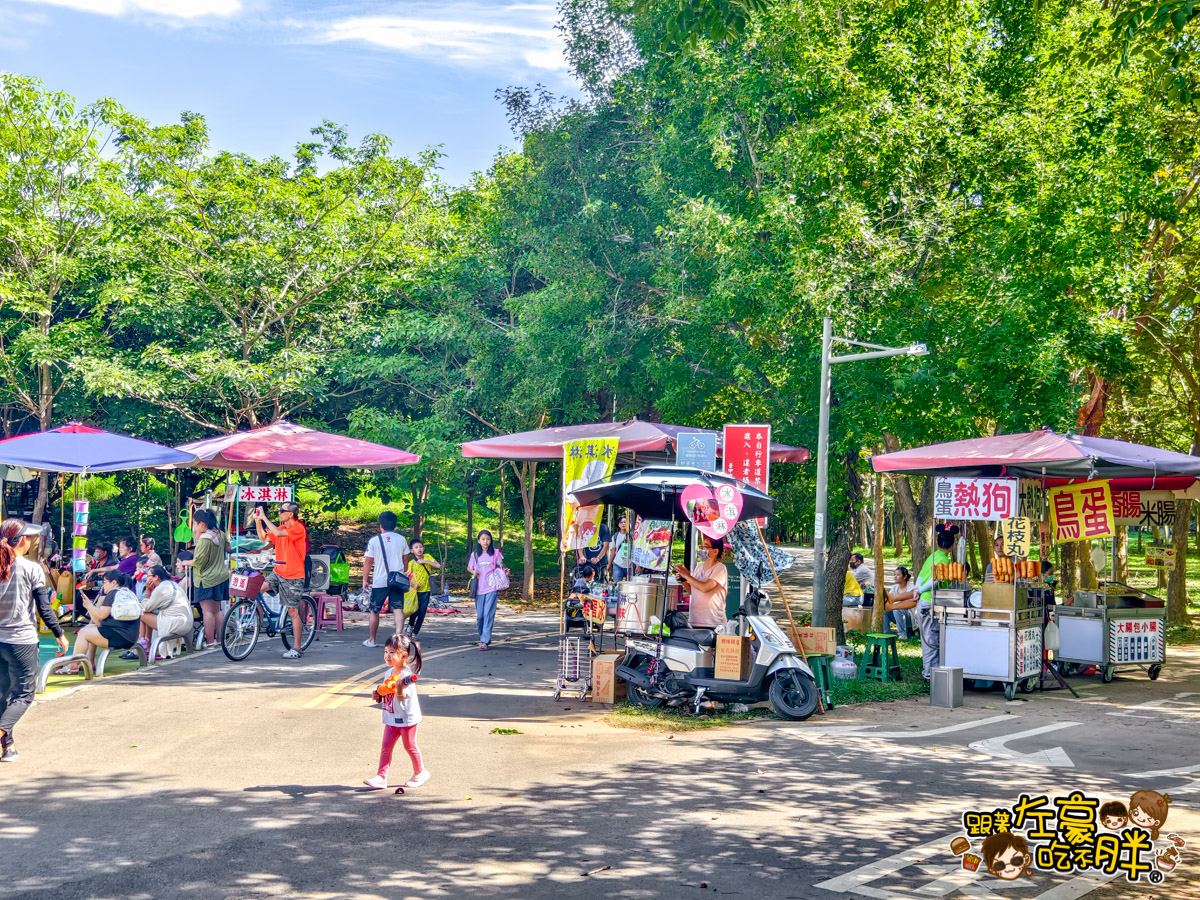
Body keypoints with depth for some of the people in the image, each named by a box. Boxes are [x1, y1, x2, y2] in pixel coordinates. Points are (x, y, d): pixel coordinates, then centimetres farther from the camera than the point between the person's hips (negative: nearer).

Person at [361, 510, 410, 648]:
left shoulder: (374, 541, -4)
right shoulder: (401, 539, 5)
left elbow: (368, 562, -2)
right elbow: (405, 561, 13)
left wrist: (365, 580, 7)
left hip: (379, 581, -2)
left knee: (375, 611, 11)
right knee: (398, 609, -4)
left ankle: (371, 640, 21)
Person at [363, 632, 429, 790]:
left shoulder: (407, 674, -20)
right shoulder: (389, 673, 6)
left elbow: (402, 697, -27)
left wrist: (399, 688, -47)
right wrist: (379, 695, 0)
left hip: (407, 717, -7)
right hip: (391, 718, 7)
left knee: (410, 746, 6)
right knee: (386, 747, 4)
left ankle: (420, 773, 25)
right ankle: (381, 776, 5)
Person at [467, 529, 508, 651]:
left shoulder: (496, 553, 1)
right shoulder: (475, 555, 6)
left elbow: (501, 566, 8)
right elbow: (468, 567, 18)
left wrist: (505, 571, -14)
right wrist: (473, 571, -4)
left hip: (492, 588, -3)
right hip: (479, 589, 3)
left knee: (488, 614, -11)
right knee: (480, 615, 6)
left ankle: (484, 641, -13)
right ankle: (482, 636, 27)